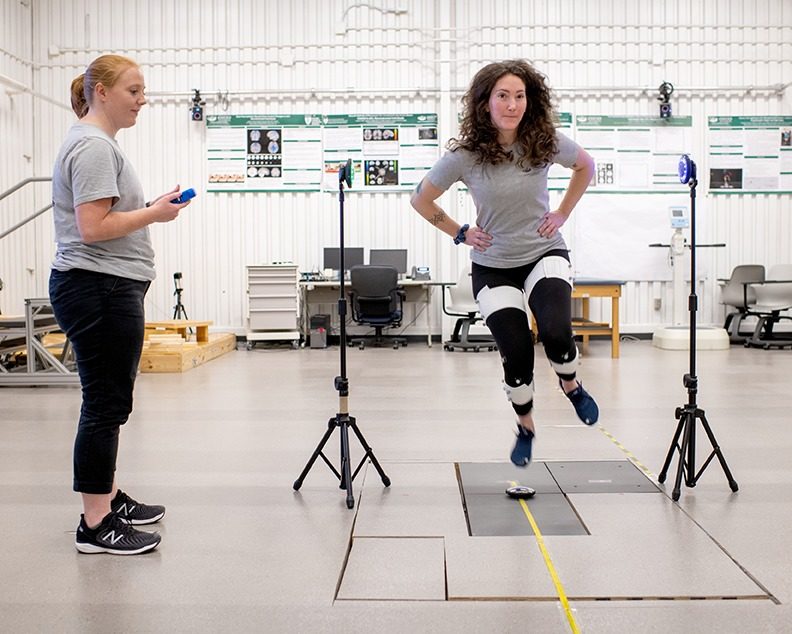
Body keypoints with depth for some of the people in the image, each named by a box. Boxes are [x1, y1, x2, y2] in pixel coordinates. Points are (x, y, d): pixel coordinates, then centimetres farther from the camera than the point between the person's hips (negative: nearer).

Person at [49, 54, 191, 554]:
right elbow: (93, 227, -22)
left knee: (109, 402, 16)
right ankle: (96, 525, 2)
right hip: (99, 290, -11)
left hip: (105, 289, 11)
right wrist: (155, 213, -14)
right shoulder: (94, 146, -14)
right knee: (106, 404, -6)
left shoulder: (98, 144, 19)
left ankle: (110, 499, 27)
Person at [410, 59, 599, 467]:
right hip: (493, 265, 0)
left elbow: (586, 166, 12)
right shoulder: (464, 155, -15)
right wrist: (460, 234, -2)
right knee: (516, 355, -3)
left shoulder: (546, 141, -10)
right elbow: (421, 201, 0)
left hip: (545, 254, 1)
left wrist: (563, 212, 5)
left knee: (556, 331, -25)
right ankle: (525, 426, 28)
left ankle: (570, 385, 11)